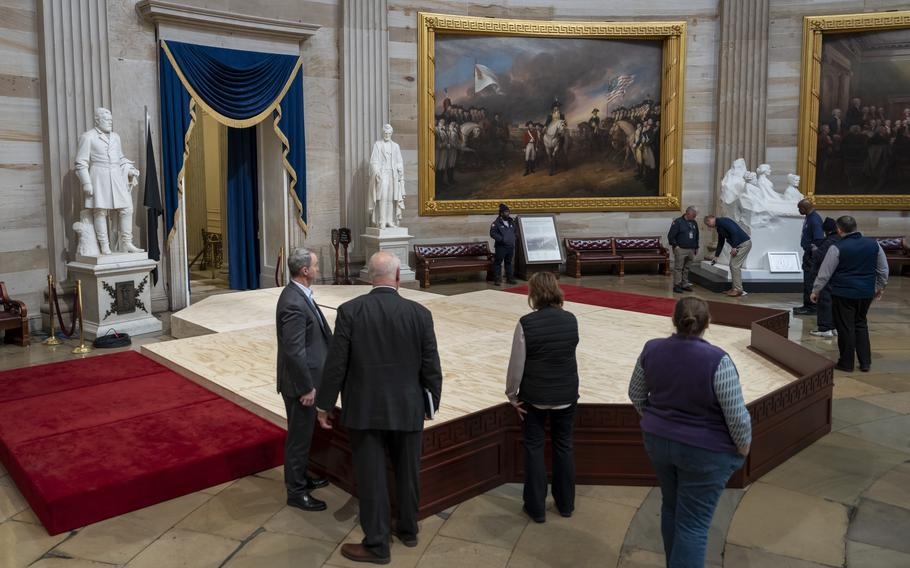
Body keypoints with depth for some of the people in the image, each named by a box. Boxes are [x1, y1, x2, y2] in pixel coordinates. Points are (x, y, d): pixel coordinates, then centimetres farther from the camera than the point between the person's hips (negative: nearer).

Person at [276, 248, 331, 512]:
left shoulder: (299, 294, 6)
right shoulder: (294, 304, -26)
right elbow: (294, 351, -26)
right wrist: (307, 387, -20)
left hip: (306, 377, 10)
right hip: (300, 382, -10)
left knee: (303, 432, 23)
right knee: (299, 435, 4)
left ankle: (300, 477, 40)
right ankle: (296, 491, 18)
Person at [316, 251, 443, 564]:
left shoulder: (349, 311, -11)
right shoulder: (420, 313, -7)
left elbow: (335, 364, -8)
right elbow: (431, 368, -3)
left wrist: (324, 404, 3)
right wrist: (432, 403, 12)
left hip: (365, 409, -2)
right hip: (408, 409, 2)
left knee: (371, 477, 7)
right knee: (407, 472, 19)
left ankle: (377, 545, 17)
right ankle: (408, 530, 36)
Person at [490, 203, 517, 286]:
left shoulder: (511, 222, 13)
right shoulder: (496, 223, -9)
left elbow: (515, 232, 25)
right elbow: (492, 233, -14)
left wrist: (513, 239, 9)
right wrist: (502, 239, -20)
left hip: (510, 246, 6)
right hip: (500, 247, -6)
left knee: (509, 263, 15)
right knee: (498, 263, -4)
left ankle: (510, 278, 23)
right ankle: (497, 279, 1)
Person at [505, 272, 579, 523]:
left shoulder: (526, 324, -17)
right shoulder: (571, 320, -6)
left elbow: (517, 363, -13)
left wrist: (512, 394, -1)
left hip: (535, 397, -3)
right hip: (567, 394, 3)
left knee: (534, 448, 11)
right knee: (564, 446, 18)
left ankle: (536, 508, 18)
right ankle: (566, 504, 29)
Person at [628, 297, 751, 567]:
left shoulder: (651, 349, -9)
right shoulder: (717, 360, -24)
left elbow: (636, 393, 4)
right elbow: (737, 415, -19)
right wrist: (743, 446, -1)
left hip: (657, 441, 5)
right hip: (704, 451, -5)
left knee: (671, 507, 24)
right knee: (693, 524, 5)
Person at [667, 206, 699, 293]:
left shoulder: (694, 223, 12)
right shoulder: (678, 222, -8)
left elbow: (696, 236, 23)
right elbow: (670, 236, -10)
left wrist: (696, 247, 20)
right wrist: (675, 245, -13)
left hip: (691, 250, 6)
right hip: (680, 249, -6)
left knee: (686, 268, 11)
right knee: (678, 268, -3)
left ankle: (685, 284, 18)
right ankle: (677, 285, 1)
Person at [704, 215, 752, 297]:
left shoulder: (722, 221, -13)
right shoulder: (719, 227, 17)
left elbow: (734, 231, -25)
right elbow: (720, 243, 26)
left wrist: (734, 247, -22)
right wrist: (716, 256, 28)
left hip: (744, 244, -10)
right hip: (738, 245, 10)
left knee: (735, 266, -9)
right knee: (732, 265, 11)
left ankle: (738, 290, -4)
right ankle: (735, 288, 16)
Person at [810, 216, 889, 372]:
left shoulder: (837, 248, -14)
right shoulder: (873, 244, 1)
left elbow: (825, 272, -10)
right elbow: (883, 269, 10)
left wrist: (815, 291, 2)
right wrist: (880, 287, 23)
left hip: (843, 294, -5)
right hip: (866, 293, 5)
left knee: (845, 328, 5)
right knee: (861, 324, 19)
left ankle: (846, 363, 13)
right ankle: (865, 362, 21)